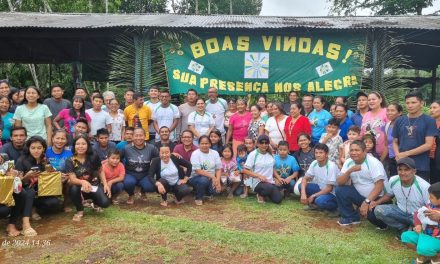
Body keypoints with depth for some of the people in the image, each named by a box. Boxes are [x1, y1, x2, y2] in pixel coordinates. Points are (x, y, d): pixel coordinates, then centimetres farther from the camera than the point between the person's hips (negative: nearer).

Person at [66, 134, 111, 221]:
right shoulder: (70, 161, -10)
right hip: (81, 188, 0)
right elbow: (72, 179, -20)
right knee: (74, 188, -36)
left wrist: (105, 184, -8)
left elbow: (100, 172, 7)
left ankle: (94, 202, 16)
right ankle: (80, 211, -6)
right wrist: (83, 182, -42)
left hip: (95, 185, 0)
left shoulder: (94, 157, -8)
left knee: (105, 203, -25)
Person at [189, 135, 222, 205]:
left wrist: (217, 180, -15)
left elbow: (218, 169, 2)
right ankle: (198, 198, -7)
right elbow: (198, 171, -17)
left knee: (217, 189, -25)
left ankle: (208, 193, 13)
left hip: (211, 179, 3)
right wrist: (212, 176, -22)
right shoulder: (195, 154, -10)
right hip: (196, 177, -3)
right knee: (204, 179, -36)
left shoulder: (215, 153, 3)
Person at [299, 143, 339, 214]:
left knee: (320, 200, -36)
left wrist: (313, 196, -19)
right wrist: (303, 193, -19)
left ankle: (334, 208, -3)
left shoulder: (331, 166, -25)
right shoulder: (314, 163, -7)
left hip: (333, 194, -7)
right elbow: (305, 179, -2)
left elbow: (329, 189, -23)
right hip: (321, 189, 7)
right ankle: (314, 204, 10)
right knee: (301, 186, -10)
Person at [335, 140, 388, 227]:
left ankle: (382, 223, 5)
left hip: (377, 198, -5)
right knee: (339, 189, -14)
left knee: (371, 213, -33)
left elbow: (379, 185, -23)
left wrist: (367, 202, -30)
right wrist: (349, 171, -26)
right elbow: (339, 182, -8)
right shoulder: (348, 162, -2)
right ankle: (351, 217, 3)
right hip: (361, 195, 5)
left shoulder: (373, 162, -17)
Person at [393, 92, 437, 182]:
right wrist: (398, 155, -8)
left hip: (421, 167, -3)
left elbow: (428, 145, -9)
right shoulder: (399, 121, 9)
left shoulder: (429, 121, -2)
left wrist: (406, 153, -12)